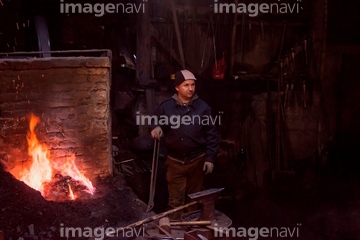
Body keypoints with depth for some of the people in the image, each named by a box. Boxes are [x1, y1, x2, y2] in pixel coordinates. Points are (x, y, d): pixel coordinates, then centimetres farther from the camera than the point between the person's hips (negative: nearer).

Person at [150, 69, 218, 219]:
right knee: (175, 200, 6)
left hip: (197, 160, 0)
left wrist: (210, 158, -6)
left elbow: (211, 134, -2)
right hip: (175, 161, 0)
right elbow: (156, 122, 11)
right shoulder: (166, 107, -5)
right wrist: (156, 128, -14)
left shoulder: (202, 107, -5)